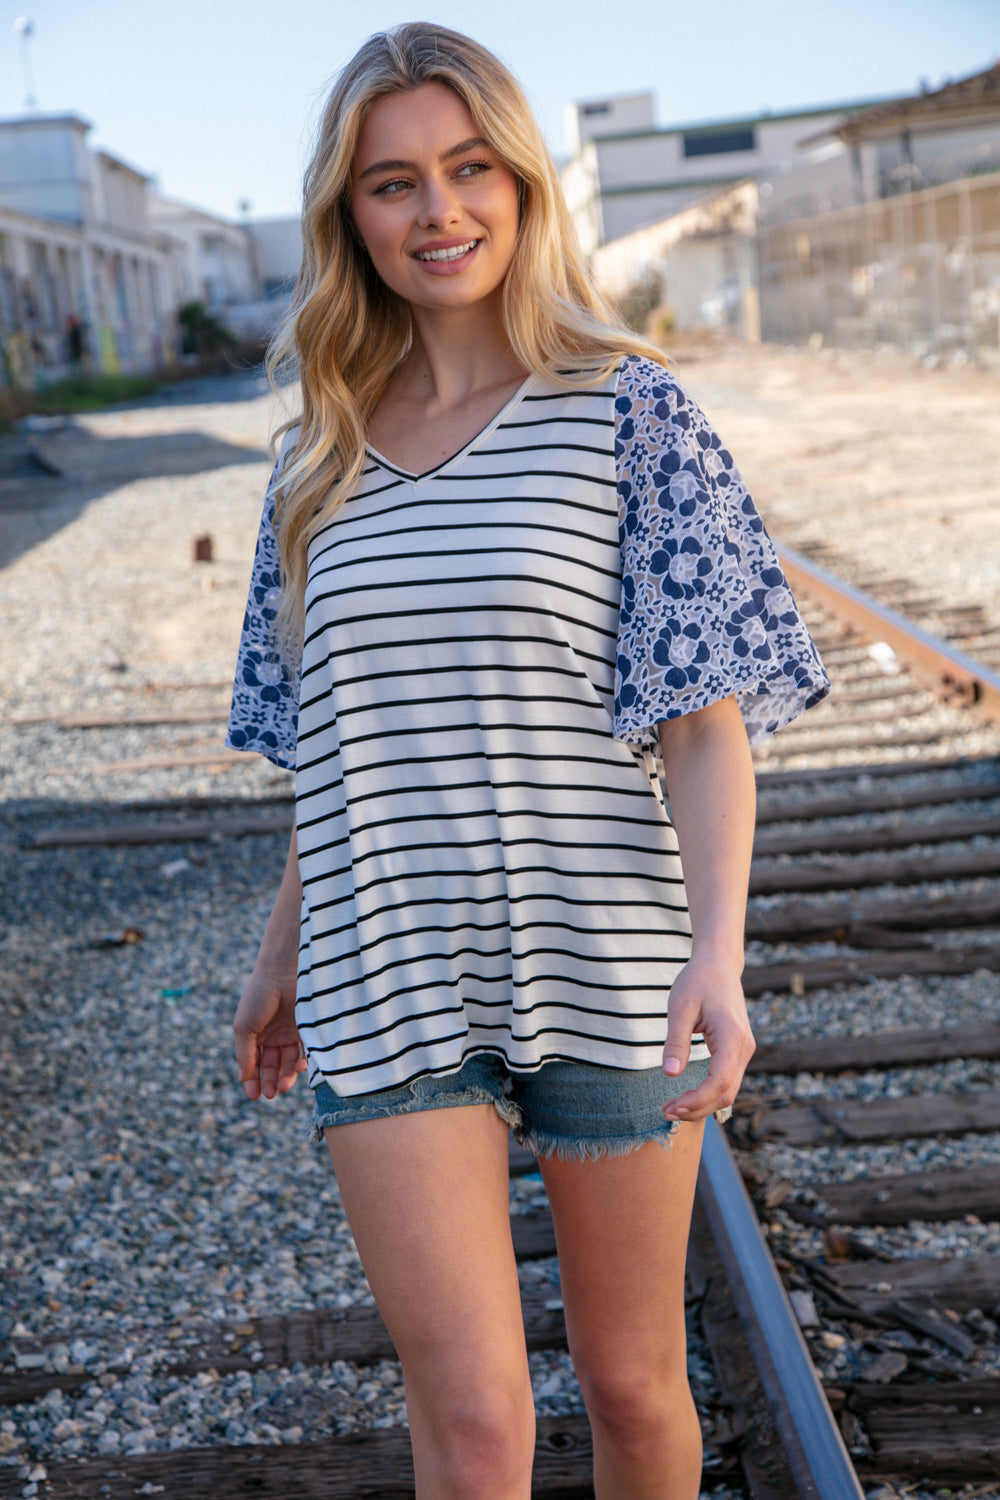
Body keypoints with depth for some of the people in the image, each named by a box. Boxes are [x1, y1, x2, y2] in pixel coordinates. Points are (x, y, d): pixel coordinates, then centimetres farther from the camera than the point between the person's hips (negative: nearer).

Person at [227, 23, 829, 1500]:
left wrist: (717, 950, -22)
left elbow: (705, 715, -9)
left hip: (605, 971, -2)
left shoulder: (630, 412, -4)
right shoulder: (325, 453, 8)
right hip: (387, 986, 2)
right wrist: (283, 951, 18)